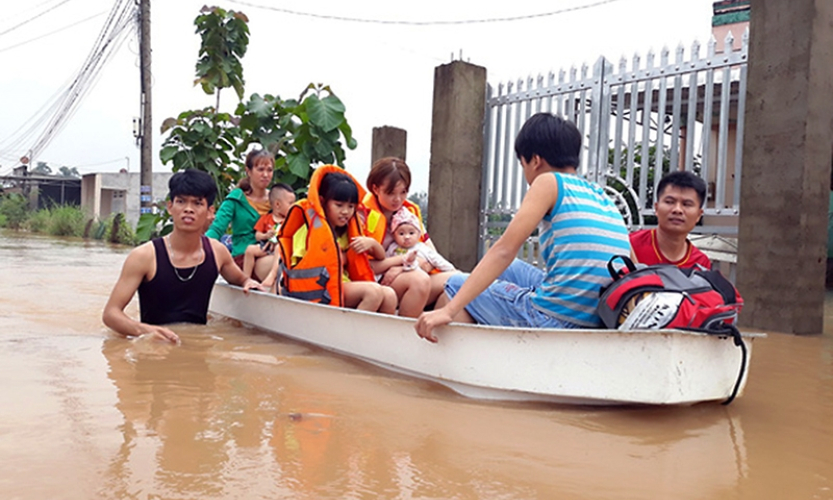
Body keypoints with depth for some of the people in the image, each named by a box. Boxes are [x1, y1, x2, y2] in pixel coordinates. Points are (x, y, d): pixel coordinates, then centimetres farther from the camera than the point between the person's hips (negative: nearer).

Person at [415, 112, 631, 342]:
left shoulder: (549, 182, -4)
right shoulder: (602, 196, 15)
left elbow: (504, 250, -13)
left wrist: (449, 310, -15)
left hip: (551, 319, -8)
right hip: (597, 321, 8)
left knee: (456, 285, 12)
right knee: (508, 269, 29)